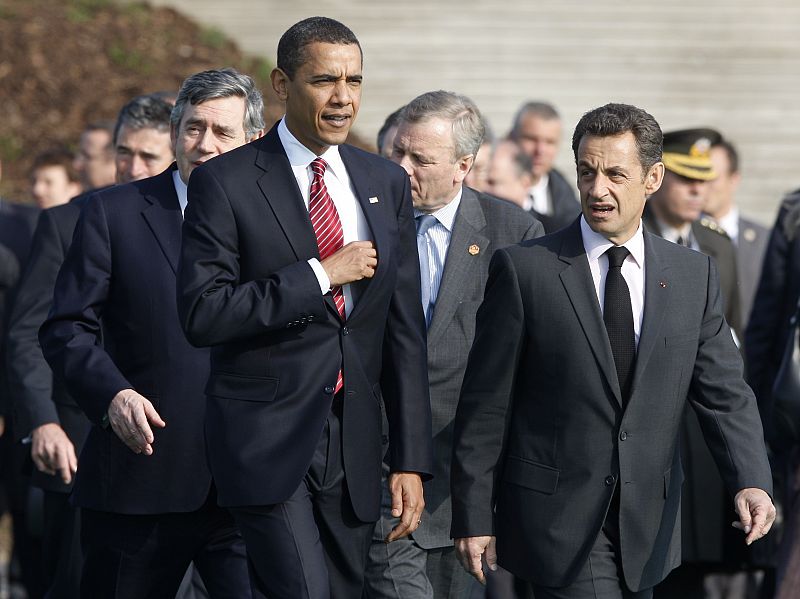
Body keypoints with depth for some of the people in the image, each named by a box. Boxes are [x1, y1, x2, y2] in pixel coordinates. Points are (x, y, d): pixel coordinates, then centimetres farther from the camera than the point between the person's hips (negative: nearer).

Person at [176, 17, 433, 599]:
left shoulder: (387, 184, 11)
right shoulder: (225, 183, -5)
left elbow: (404, 332, 10)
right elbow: (201, 313, -14)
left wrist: (411, 461, 5)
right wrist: (321, 276, -15)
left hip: (354, 443, 5)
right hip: (267, 438, -5)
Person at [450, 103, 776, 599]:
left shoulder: (694, 274, 5)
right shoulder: (523, 269, -5)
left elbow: (723, 392, 2)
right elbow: (485, 406, -4)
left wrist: (751, 481, -16)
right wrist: (473, 517, -5)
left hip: (649, 522, 4)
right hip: (559, 516, -4)